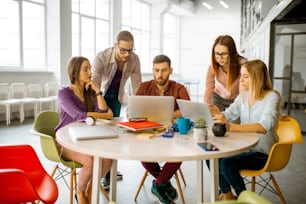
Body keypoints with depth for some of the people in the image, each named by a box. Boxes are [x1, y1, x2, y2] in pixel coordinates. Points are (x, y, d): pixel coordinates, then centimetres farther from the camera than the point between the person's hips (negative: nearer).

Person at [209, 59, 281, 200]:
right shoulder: (243, 95, 5)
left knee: (226, 163, -25)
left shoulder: (272, 97, -16)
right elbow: (229, 115, 3)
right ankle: (226, 194, 13)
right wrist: (217, 114, -22)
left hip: (262, 153, -7)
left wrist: (230, 127, -44)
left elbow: (264, 126, -31)